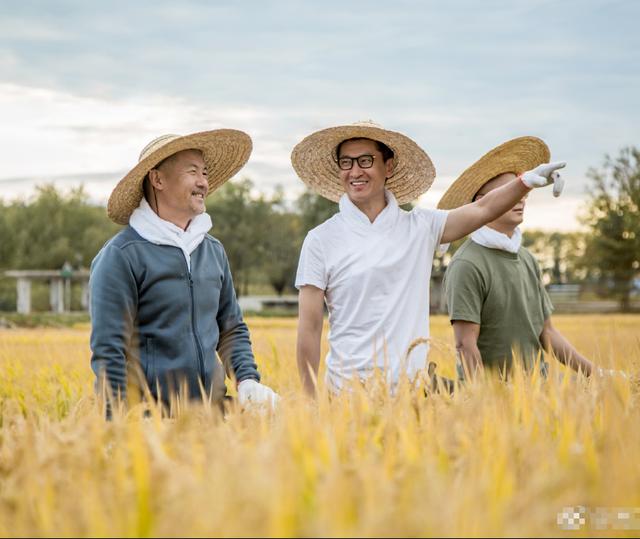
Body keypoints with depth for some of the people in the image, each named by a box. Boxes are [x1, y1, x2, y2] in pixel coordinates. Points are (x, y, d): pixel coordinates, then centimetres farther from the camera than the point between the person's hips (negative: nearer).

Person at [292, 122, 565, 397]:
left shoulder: (419, 227, 7)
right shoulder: (321, 240, -1)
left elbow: (482, 209, -3)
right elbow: (309, 328, -2)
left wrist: (526, 180, -21)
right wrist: (310, 402, -4)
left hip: (412, 384, 2)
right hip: (348, 389, -2)